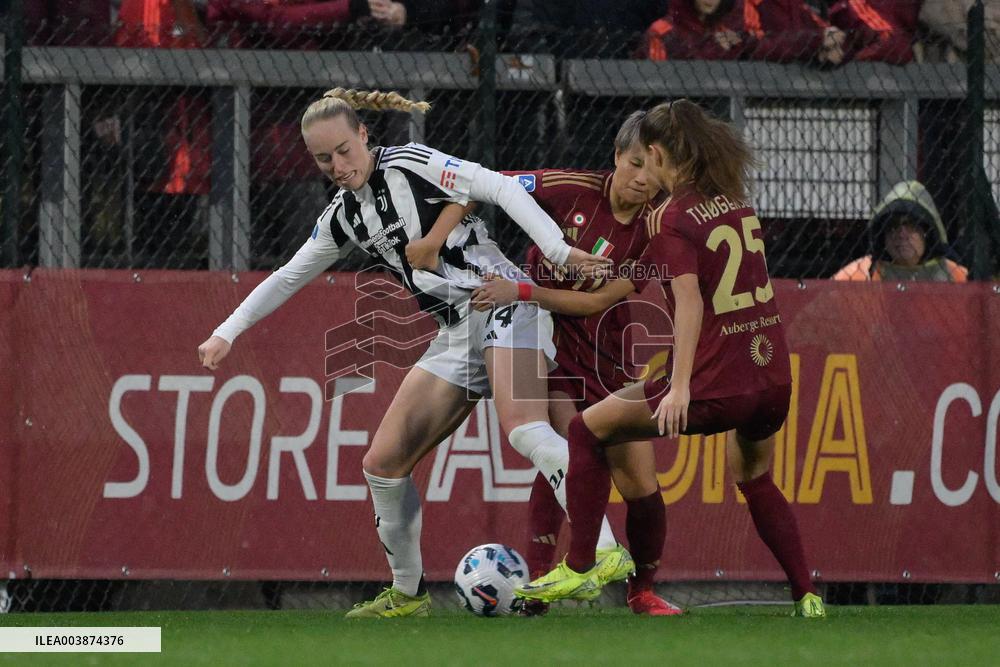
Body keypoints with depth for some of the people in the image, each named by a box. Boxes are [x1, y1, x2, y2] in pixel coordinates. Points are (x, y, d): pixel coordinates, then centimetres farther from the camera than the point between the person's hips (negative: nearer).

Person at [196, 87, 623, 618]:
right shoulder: (343, 215, 14)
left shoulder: (412, 166, -7)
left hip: (503, 302, -8)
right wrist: (227, 333, 23)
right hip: (456, 334, 8)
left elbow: (500, 188, -15)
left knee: (523, 427, -33)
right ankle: (407, 593, 18)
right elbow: (289, 277, 26)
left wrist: (558, 250, -26)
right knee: (383, 461, 4)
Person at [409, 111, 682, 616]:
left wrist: (522, 291, -23)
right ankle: (535, 584, -21)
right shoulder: (574, 189, -14)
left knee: (640, 483, 0)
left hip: (608, 356, 2)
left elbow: (599, 300, -15)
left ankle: (642, 591, 22)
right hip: (547, 341, -2)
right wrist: (434, 239, -15)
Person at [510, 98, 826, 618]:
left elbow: (690, 301, -20)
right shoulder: (737, 203, 11)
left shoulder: (672, 218, -9)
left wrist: (680, 387, -25)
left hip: (716, 389, -7)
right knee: (754, 477, 34)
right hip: (774, 380, 7)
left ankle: (580, 568, 8)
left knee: (589, 429, 9)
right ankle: (806, 597, 29)